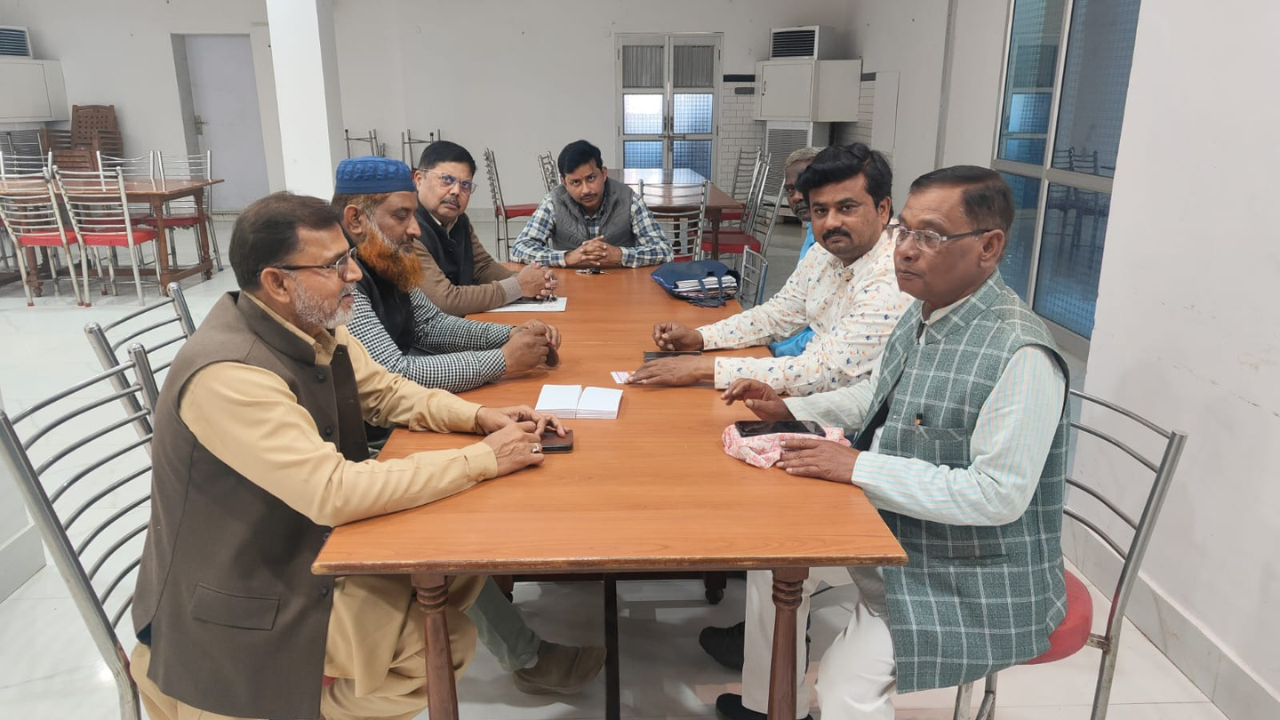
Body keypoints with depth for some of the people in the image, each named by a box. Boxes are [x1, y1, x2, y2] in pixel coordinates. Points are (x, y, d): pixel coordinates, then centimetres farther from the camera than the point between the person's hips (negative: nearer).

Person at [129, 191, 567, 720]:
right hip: (243, 605, -8)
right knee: (445, 639, -7)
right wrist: (482, 459, -28)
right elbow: (334, 493, -35)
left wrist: (479, 417, -8)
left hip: (306, 546, 8)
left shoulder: (313, 328, -5)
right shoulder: (229, 374, -31)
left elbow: (387, 393, 10)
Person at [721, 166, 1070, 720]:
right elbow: (879, 397, 17)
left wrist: (860, 467, -27)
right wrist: (790, 409, 4)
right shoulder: (924, 314, 2)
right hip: (895, 536, 9)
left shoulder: (1020, 355, -27)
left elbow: (999, 497, -28)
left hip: (971, 584, -9)